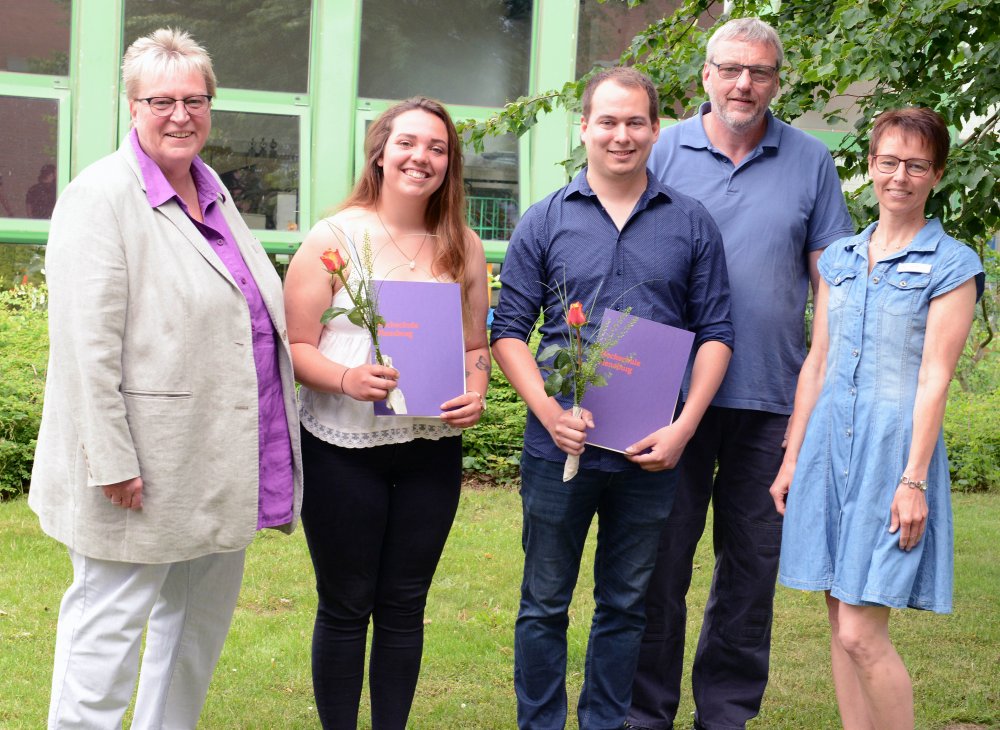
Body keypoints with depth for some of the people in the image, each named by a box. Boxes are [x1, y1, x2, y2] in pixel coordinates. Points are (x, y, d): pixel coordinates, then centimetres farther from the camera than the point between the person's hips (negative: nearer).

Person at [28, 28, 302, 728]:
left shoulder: (214, 192, 13)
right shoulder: (102, 196, -12)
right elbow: (87, 345, -18)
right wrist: (113, 461, -22)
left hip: (221, 465, 9)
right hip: (144, 472, -8)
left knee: (201, 624, 17)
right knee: (110, 626, 1)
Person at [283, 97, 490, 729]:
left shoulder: (462, 247, 5)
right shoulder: (334, 238, -5)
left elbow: (477, 345, 13)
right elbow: (294, 345, -7)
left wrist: (475, 393, -8)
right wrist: (347, 379, -25)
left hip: (432, 448, 3)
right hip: (344, 449, -3)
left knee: (405, 605, 11)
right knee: (346, 606, 7)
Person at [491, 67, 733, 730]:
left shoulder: (692, 224, 4)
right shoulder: (546, 222, 2)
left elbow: (715, 332, 3)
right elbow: (509, 328, 1)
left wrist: (684, 427, -8)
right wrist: (549, 409, -15)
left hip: (652, 451, 1)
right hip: (560, 446, -1)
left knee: (627, 604, 12)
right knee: (545, 604, 7)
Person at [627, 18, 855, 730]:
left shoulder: (810, 161, 6)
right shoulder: (664, 151, 3)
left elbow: (832, 275, 8)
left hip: (772, 397, 1)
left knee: (753, 561, 8)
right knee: (660, 556, 4)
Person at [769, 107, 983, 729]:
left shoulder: (951, 265, -2)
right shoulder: (840, 259, 13)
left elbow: (934, 379, -8)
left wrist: (914, 479, -13)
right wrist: (791, 460, 13)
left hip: (894, 445, -5)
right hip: (829, 443, 6)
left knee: (862, 633, -10)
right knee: (840, 624, 8)